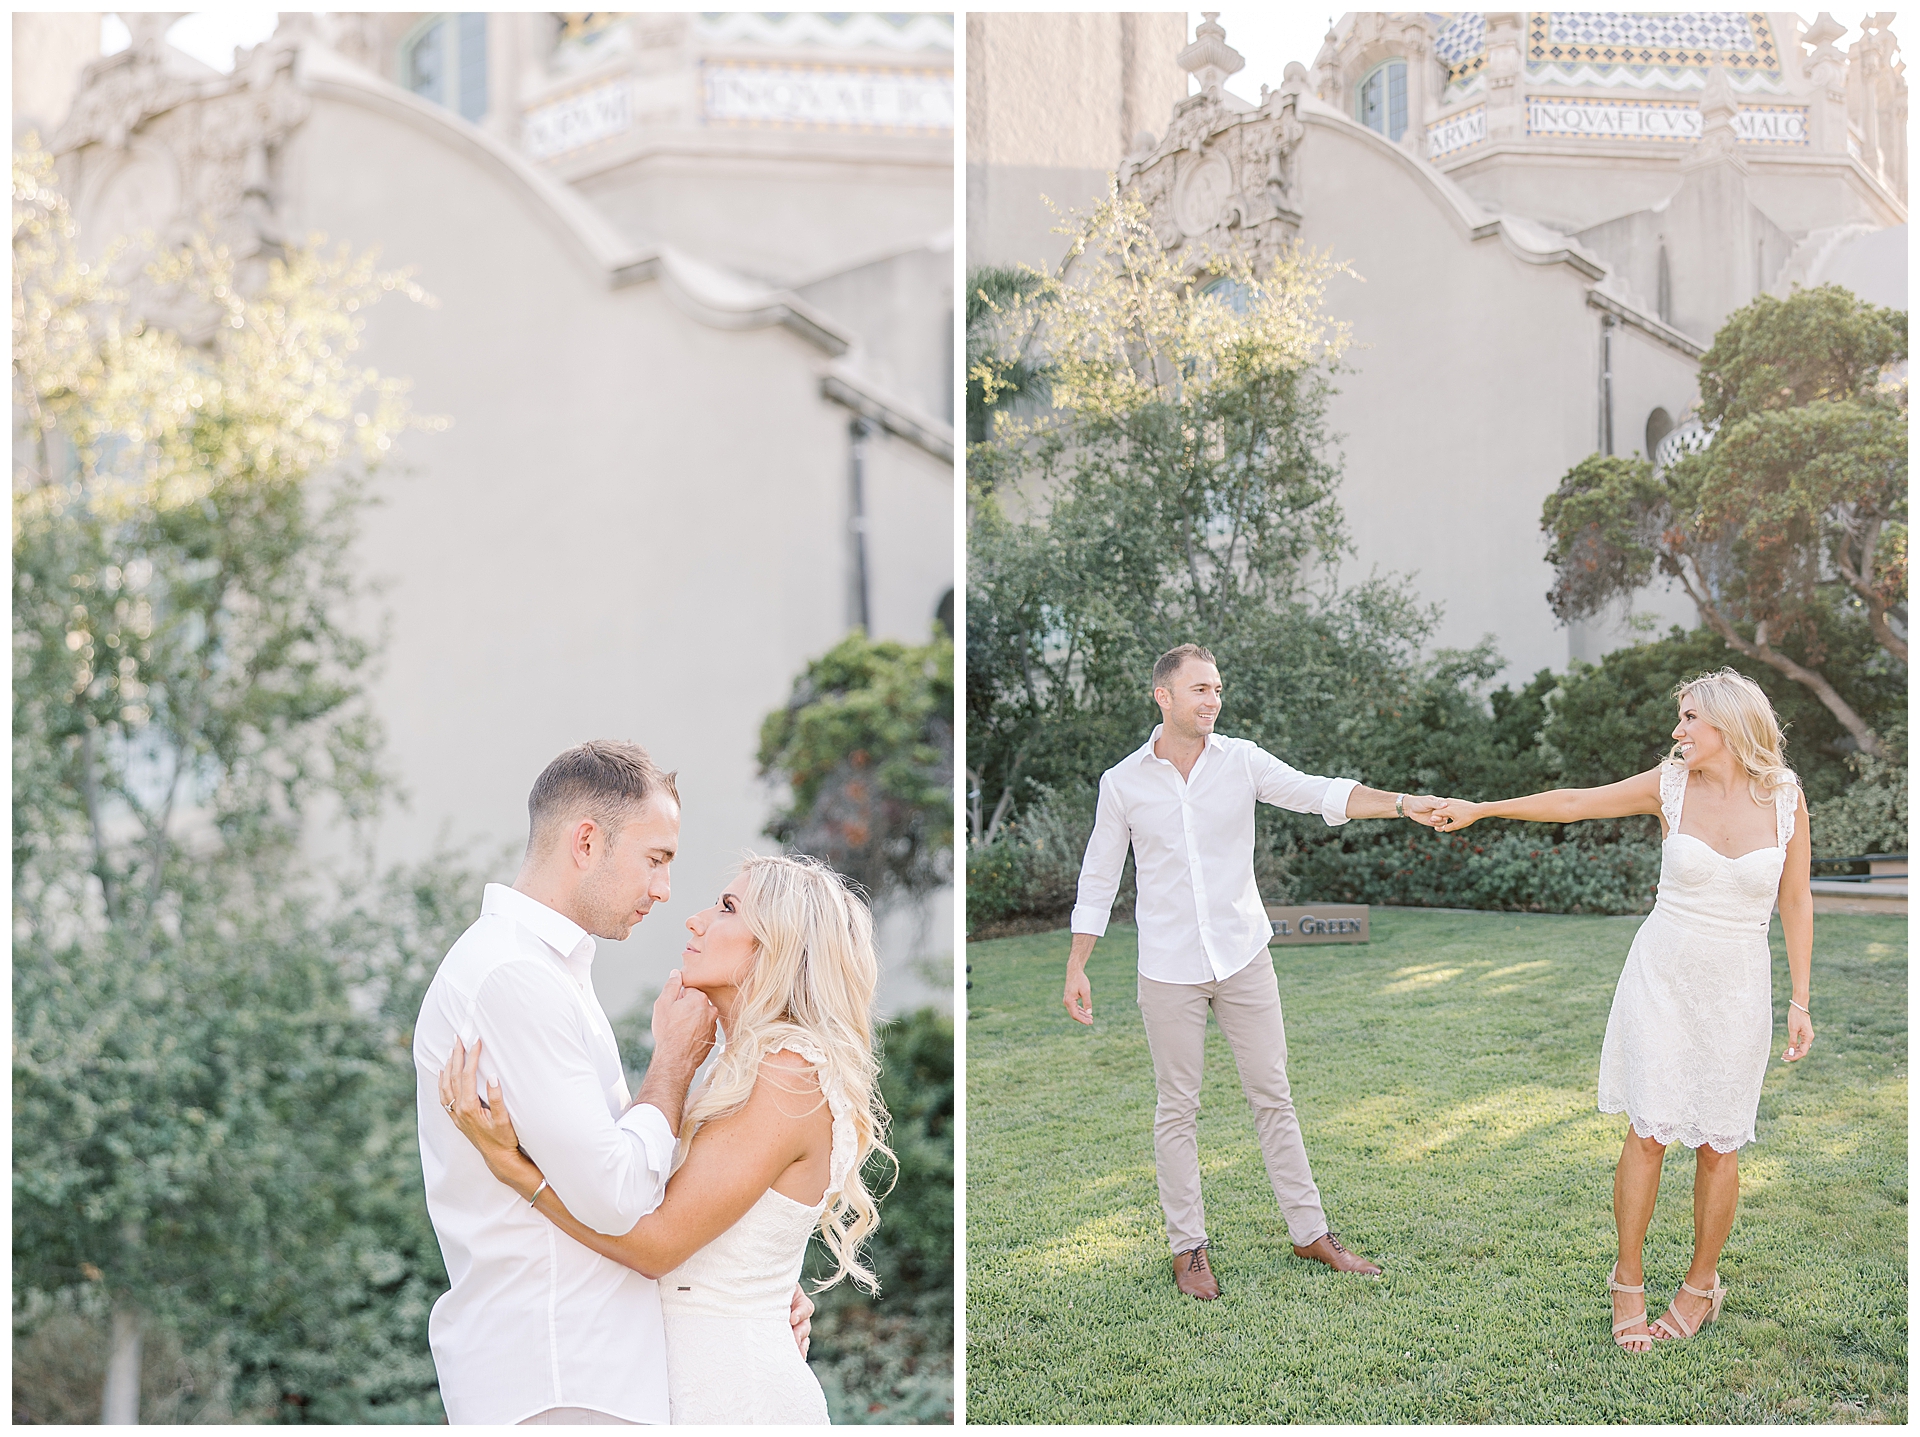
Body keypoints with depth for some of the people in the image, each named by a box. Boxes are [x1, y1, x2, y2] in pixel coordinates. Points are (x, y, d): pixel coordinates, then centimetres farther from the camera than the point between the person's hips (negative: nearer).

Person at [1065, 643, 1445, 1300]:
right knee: (1177, 1109, 7)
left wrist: (1398, 802, -31)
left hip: (1244, 958, 1)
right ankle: (1187, 1245, 18)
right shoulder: (1122, 782, -3)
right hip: (1169, 971, -1)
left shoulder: (1242, 760, -2)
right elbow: (1099, 880, 4)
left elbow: (1319, 794, -15)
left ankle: (1310, 1231, 20)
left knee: (1272, 1096, 9)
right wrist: (1076, 968, 2)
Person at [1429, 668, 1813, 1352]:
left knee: (1719, 1145, 4)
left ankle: (1701, 1283, 24)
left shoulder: (1785, 797, -4)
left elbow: (1796, 901, 3)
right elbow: (1574, 802, 6)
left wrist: (1800, 1000, 2)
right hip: (1661, 978, 0)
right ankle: (1628, 1278, 15)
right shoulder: (1670, 785, -4)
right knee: (1649, 1131, -2)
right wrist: (1480, 809, 8)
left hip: (1737, 988, 0)